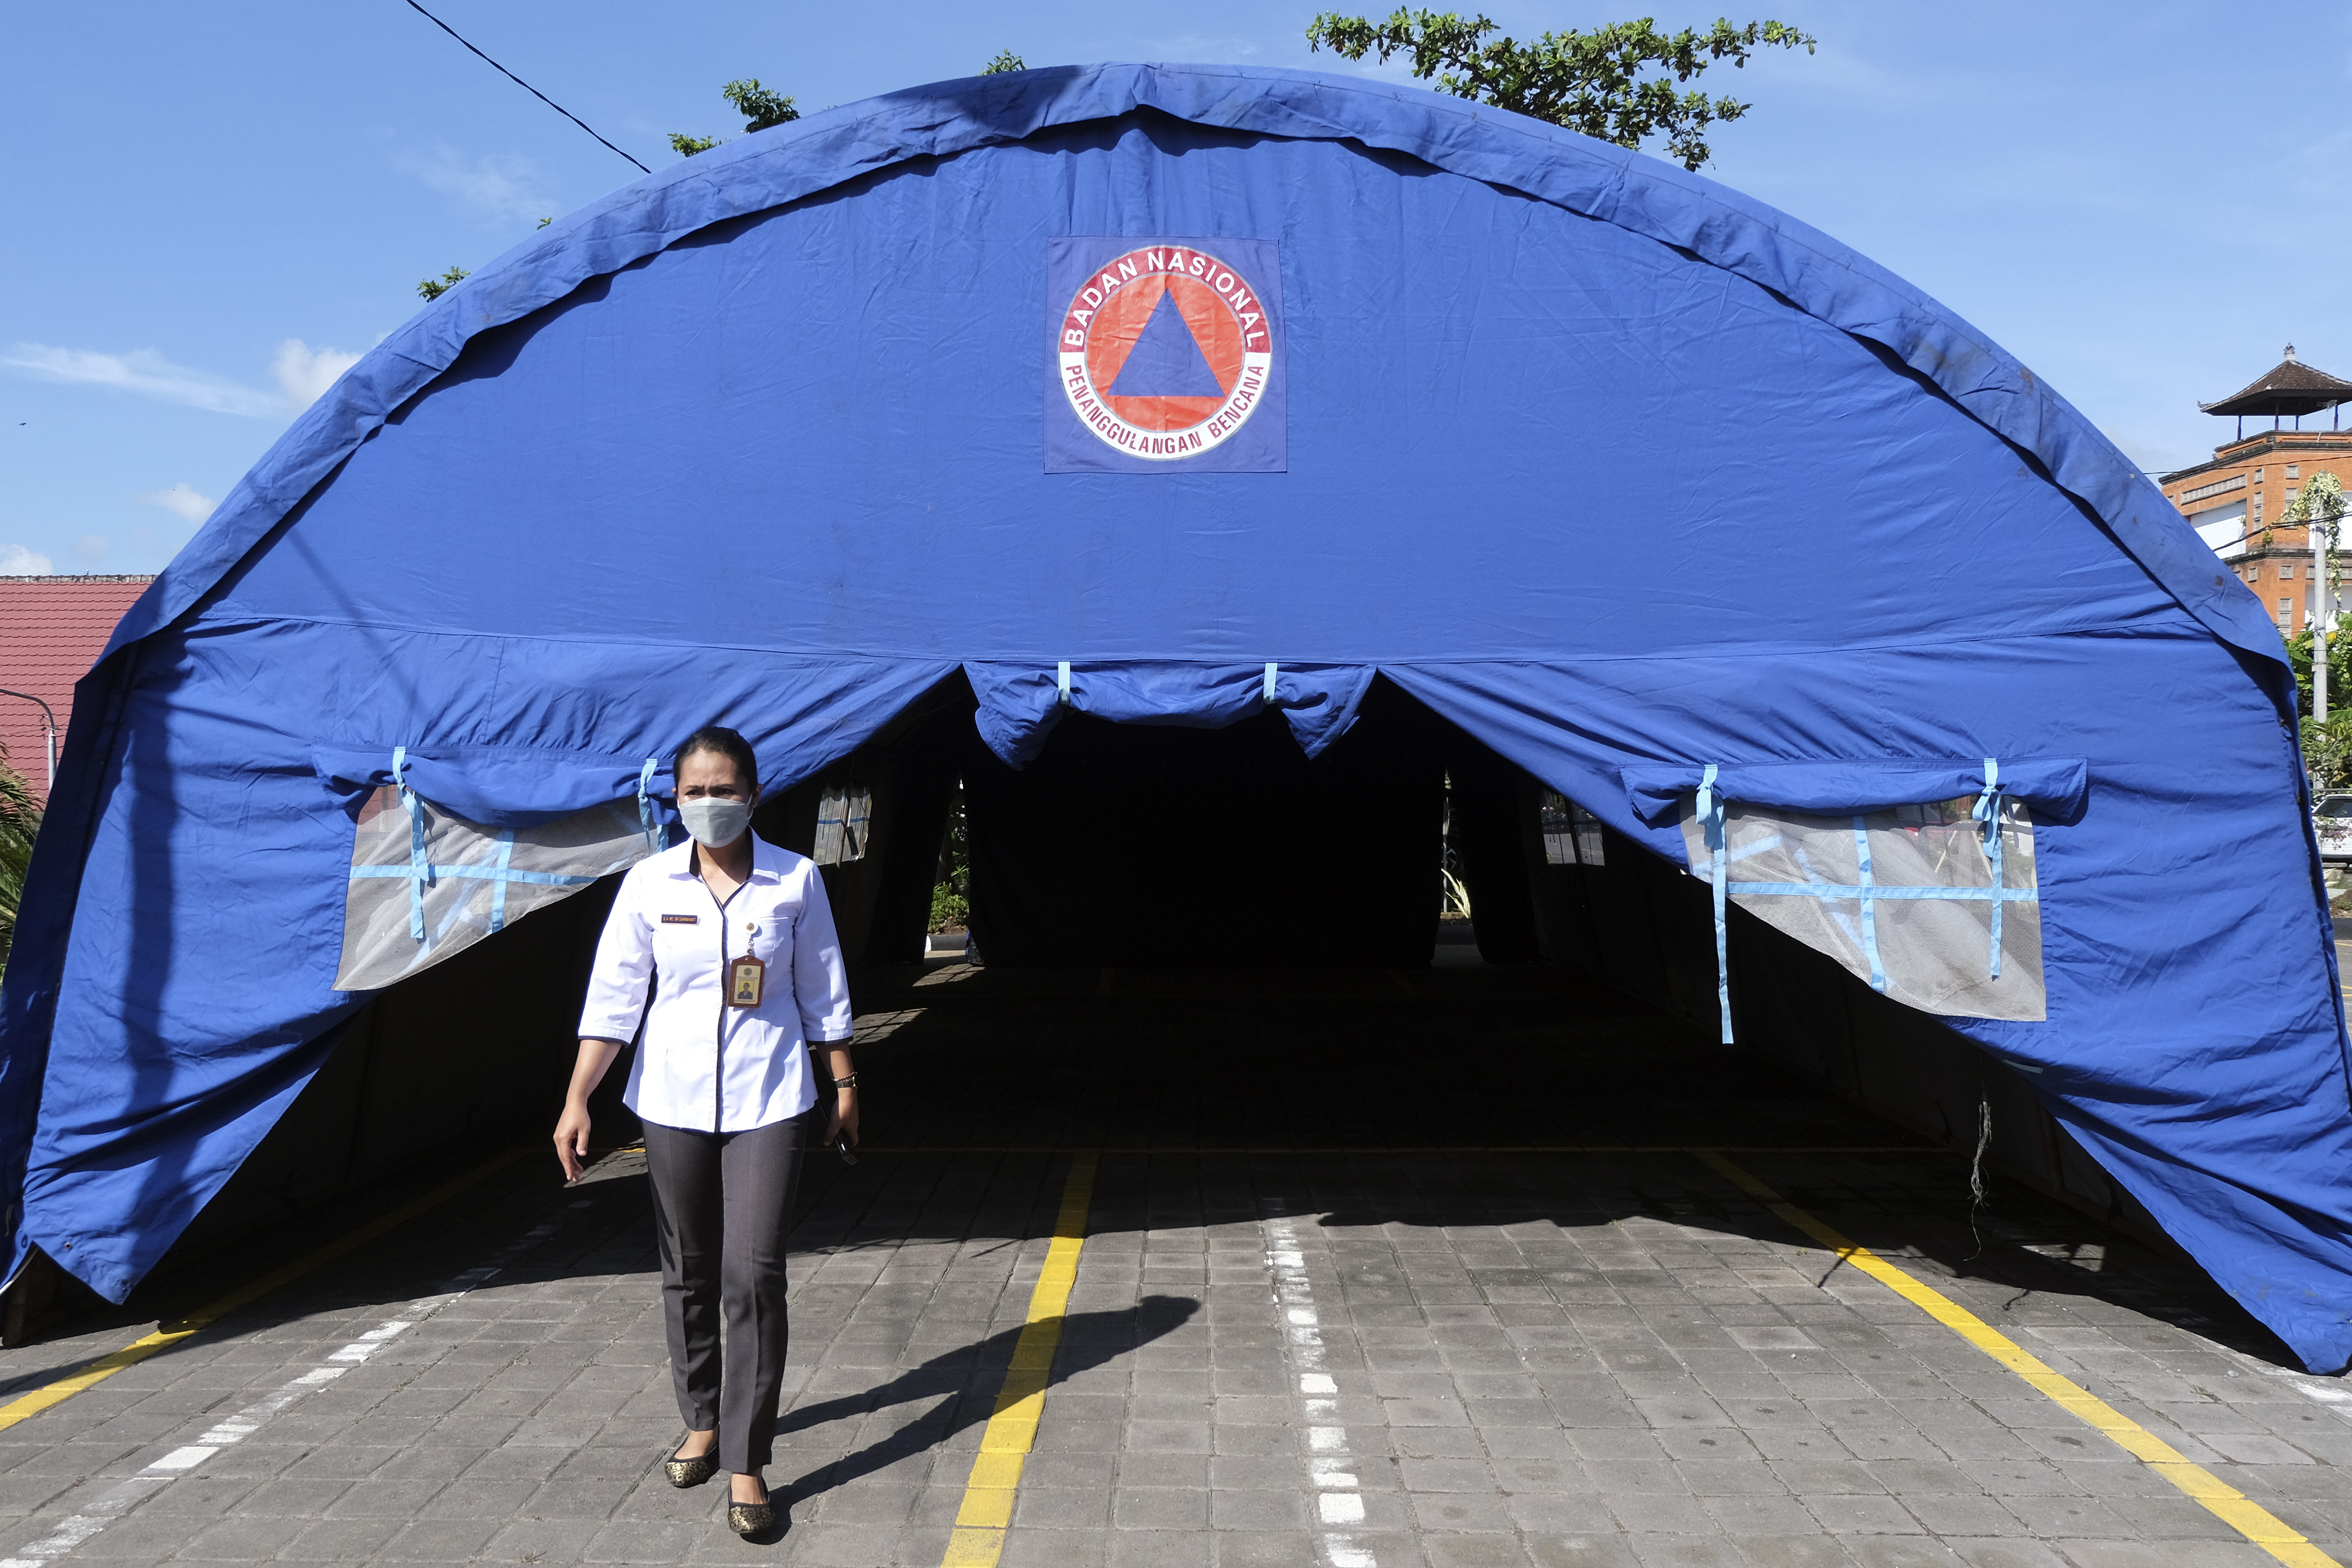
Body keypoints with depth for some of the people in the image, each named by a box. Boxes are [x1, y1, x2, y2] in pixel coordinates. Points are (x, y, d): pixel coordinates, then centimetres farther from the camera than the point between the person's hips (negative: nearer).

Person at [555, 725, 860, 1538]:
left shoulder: (796, 880, -5)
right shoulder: (649, 882, -3)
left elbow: (822, 994, 3)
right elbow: (612, 996, -1)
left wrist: (844, 1083, 7)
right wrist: (577, 1101, -4)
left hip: (767, 1101, -2)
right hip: (672, 1098, 2)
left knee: (753, 1274, -6)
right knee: (688, 1272, 14)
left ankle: (746, 1462, 4)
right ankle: (703, 1420, 35)